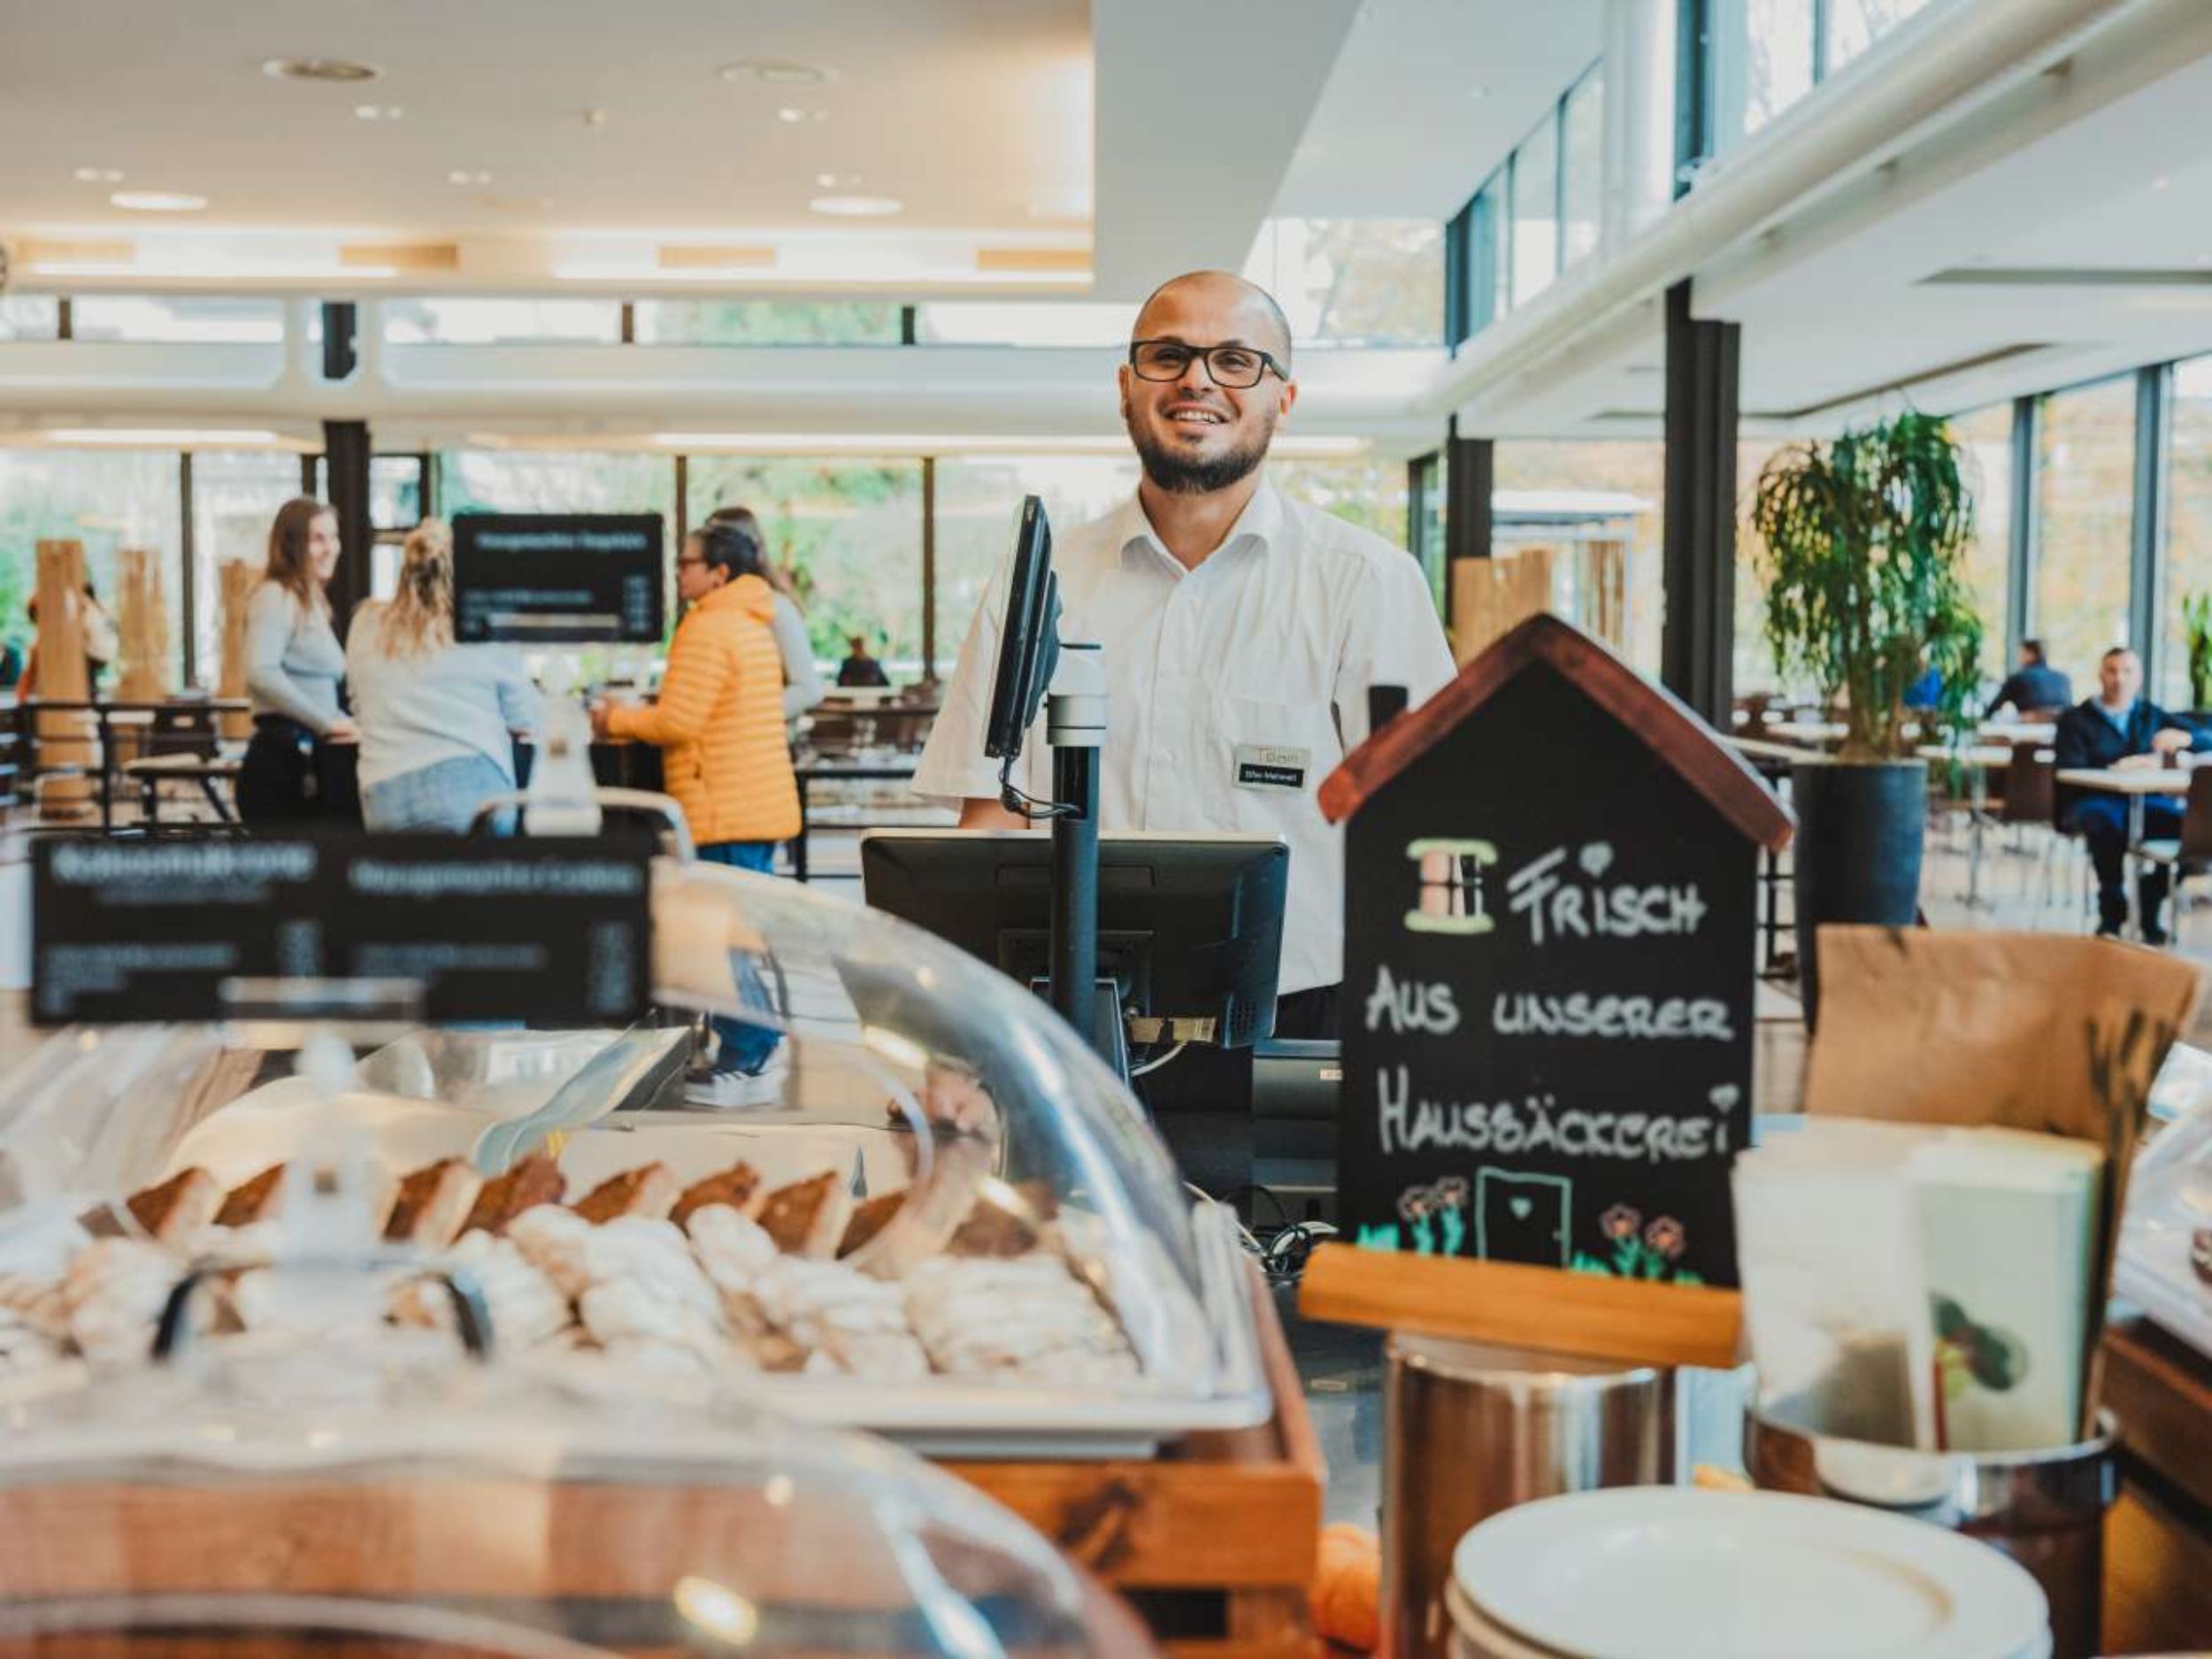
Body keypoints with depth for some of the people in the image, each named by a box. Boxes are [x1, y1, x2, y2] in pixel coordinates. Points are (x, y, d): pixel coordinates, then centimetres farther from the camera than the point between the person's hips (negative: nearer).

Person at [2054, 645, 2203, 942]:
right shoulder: (2075, 719, 11)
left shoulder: (2151, 715, 23)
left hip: (2145, 801, 3)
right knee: (2107, 824, -40)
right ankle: (2112, 913, -19)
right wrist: (2118, 768, -19)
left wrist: (2182, 737, -6)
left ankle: (2149, 913, -11)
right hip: (2092, 801, -3)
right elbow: (2069, 772, -4)